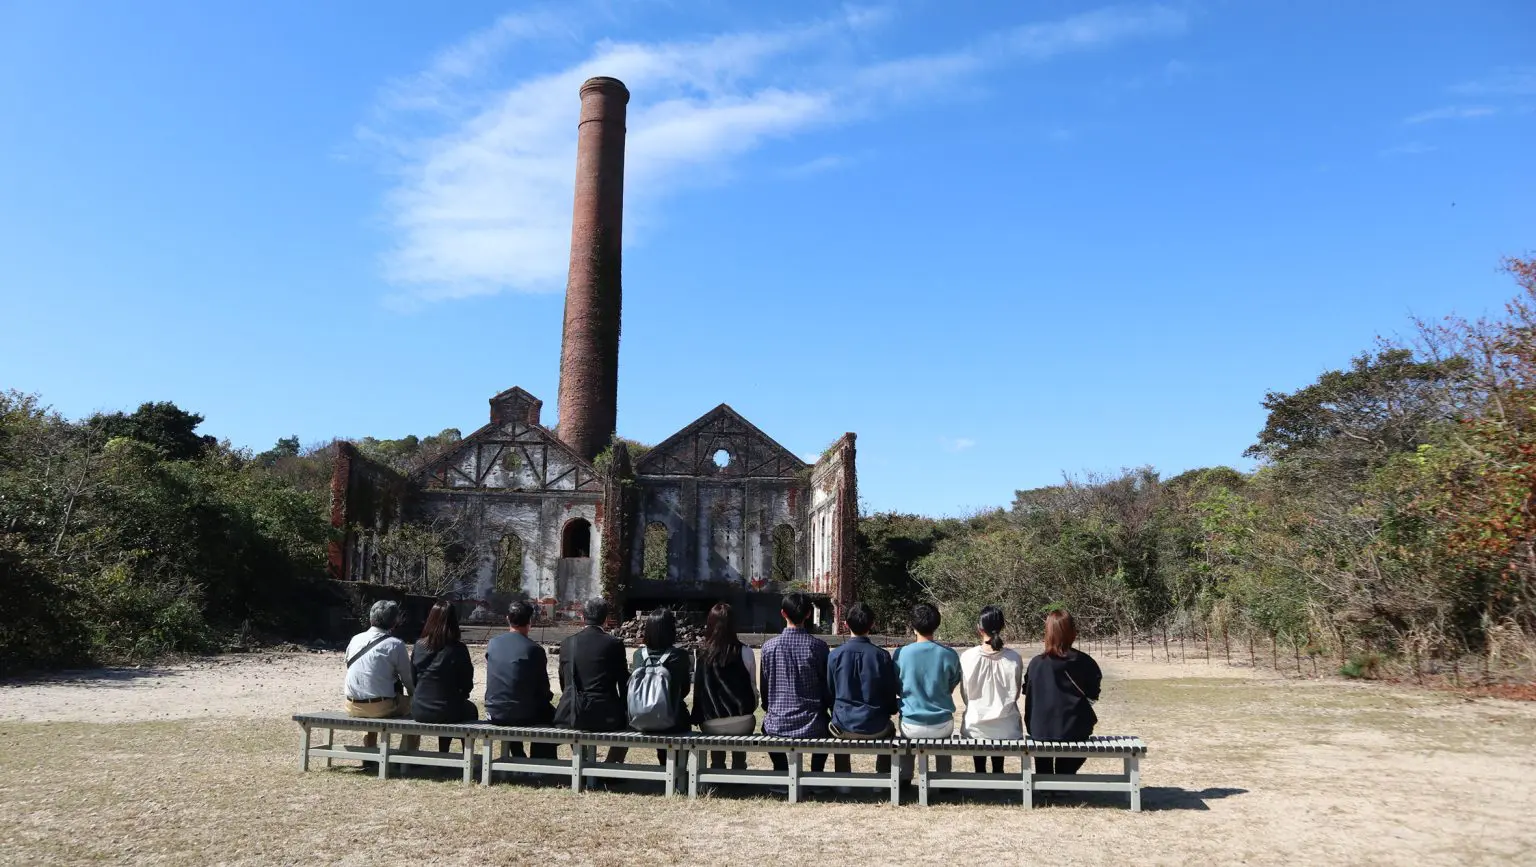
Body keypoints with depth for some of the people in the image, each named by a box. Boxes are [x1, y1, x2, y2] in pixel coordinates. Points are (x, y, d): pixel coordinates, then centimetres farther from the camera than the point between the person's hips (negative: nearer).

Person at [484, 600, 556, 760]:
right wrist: (548, 696, 19)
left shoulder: (492, 644, -1)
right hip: (523, 715, -4)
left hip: (494, 713, 4)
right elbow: (543, 687, -5)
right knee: (550, 713, 24)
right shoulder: (535, 650, -12)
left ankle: (518, 759, 42)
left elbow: (494, 677, 12)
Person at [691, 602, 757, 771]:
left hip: (709, 723, 2)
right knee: (739, 758, 20)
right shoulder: (744, 652, -10)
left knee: (716, 760, 23)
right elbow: (752, 687, -4)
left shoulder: (700, 652, -3)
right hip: (740, 721, -2)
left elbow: (697, 684, 2)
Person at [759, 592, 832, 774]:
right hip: (812, 728, 0)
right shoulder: (818, 646, -9)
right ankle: (816, 776, 27)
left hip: (777, 726, 1)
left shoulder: (769, 646, -6)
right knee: (825, 724, 34)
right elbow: (827, 686, -2)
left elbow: (764, 688, 3)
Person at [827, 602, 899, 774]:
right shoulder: (881, 655, -11)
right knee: (889, 730, 34)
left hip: (843, 727, 0)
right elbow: (891, 694, -2)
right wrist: (888, 710, 19)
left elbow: (830, 693, 2)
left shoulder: (835, 655, -9)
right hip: (875, 729, 0)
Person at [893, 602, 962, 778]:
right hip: (942, 725, 1)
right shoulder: (949, 655, -10)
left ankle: (905, 780, 35)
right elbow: (951, 687, 6)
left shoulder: (900, 654, -12)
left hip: (911, 726, -1)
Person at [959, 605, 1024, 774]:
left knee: (980, 769, 17)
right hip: (1005, 727, 0)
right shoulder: (1014, 659, -15)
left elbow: (965, 693, -4)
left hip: (976, 726, 0)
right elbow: (1015, 694, -2)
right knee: (999, 768, 18)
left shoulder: (967, 657, -16)